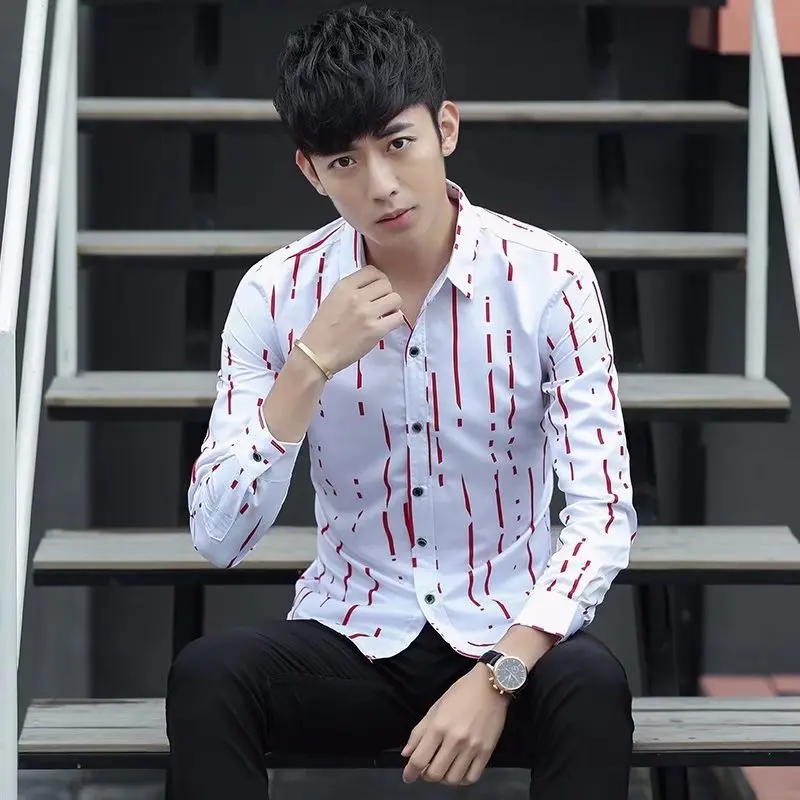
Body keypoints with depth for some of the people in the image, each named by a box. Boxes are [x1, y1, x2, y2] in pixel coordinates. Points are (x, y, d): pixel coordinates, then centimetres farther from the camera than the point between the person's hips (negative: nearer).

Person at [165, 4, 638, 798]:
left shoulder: (548, 278, -10)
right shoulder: (276, 294, -6)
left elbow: (603, 512, -14)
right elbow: (217, 540, -10)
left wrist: (496, 676, -28)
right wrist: (310, 367, -22)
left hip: (509, 633, -1)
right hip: (352, 637, 1)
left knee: (590, 684, -34)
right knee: (205, 673, -29)